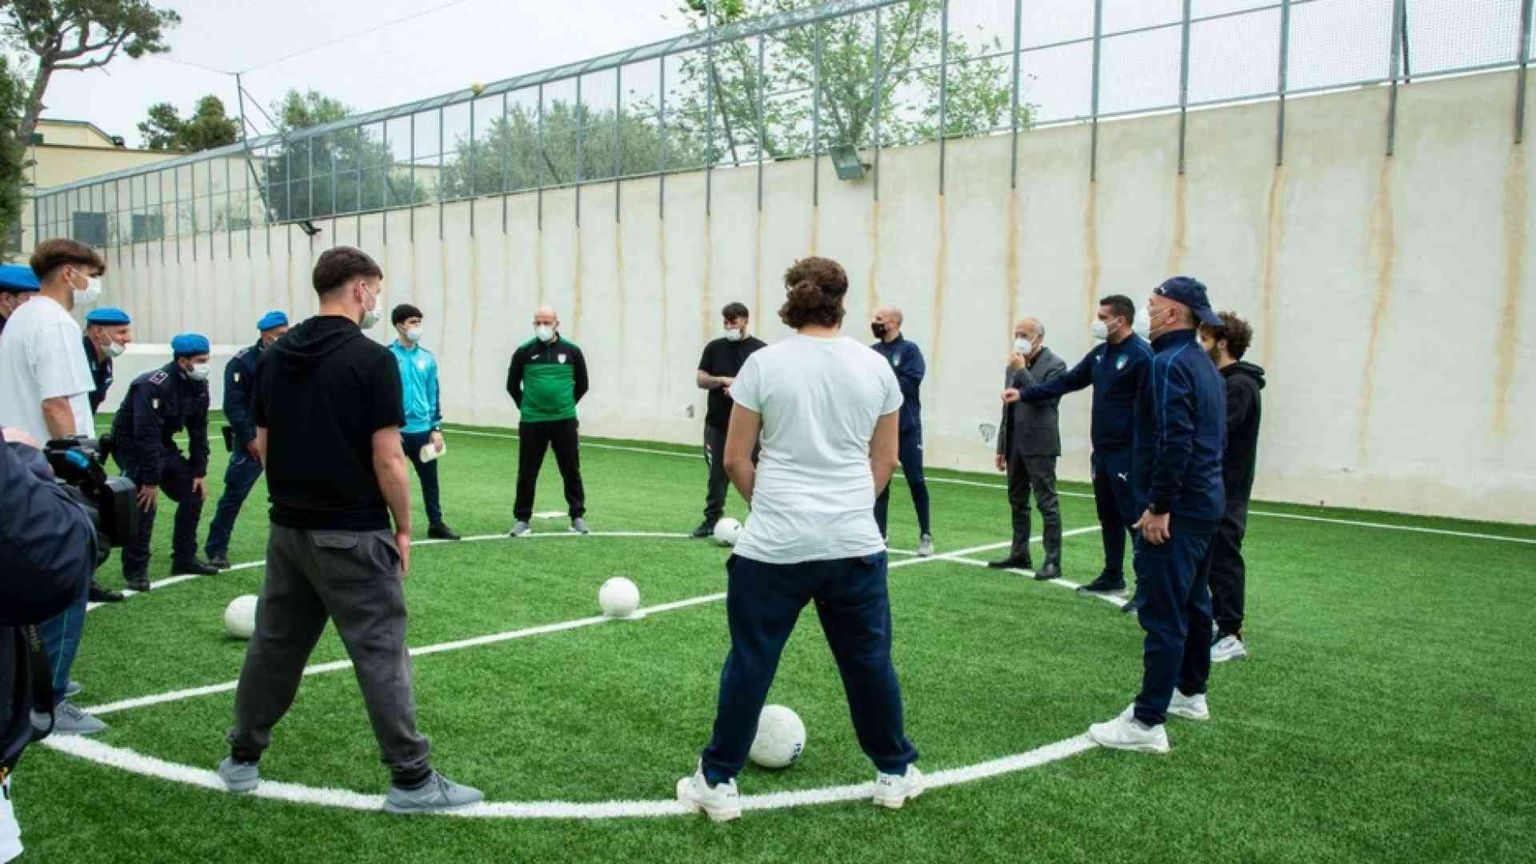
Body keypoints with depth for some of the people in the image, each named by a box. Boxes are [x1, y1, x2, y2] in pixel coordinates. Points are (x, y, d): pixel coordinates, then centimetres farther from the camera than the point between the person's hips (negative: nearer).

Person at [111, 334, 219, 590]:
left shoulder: (199, 386, -5)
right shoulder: (154, 386, -29)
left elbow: (198, 431, 1)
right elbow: (146, 436, -31)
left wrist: (199, 472, -2)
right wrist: (150, 481, -30)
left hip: (162, 446, 8)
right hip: (132, 447, -8)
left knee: (194, 492, 5)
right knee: (145, 502, -21)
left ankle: (184, 559, 15)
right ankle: (135, 569, -9)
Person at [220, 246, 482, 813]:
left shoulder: (275, 357, 7)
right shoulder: (371, 359, -14)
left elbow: (262, 445, 11)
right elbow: (387, 459, -16)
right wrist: (404, 529, -6)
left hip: (288, 530, 7)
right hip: (352, 536, -7)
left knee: (274, 645, 18)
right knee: (381, 655, -1)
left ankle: (242, 760, 29)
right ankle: (412, 780, 6)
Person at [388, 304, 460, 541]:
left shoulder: (427, 358, 8)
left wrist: (436, 428, 6)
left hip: (423, 430, 5)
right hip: (396, 431, -4)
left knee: (430, 479, 12)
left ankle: (436, 524, 24)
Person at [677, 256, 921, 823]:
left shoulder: (763, 363, -4)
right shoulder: (876, 367, 4)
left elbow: (735, 460, 0)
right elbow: (885, 461, 10)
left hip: (774, 545, -2)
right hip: (855, 543, 2)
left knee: (749, 662, 8)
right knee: (869, 659, 15)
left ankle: (718, 783, 19)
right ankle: (895, 773, 30)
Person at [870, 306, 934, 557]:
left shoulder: (909, 349, -4)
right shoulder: (872, 353, 9)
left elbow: (910, 383, -16)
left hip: (907, 427, -4)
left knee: (915, 481, 3)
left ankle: (925, 535, 14)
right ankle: (879, 536, 14)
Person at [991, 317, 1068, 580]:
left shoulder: (1054, 364, -6)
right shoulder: (1014, 366, 14)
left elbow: (1044, 398, -18)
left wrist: (1022, 371, -16)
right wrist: (1001, 447, 16)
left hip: (1039, 445, -7)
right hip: (1015, 445, 7)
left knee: (1047, 504, -5)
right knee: (1017, 503, 13)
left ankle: (1052, 562, -4)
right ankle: (1019, 554, 21)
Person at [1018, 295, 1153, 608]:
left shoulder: (1140, 355, -16)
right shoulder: (1100, 353, 13)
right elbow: (1067, 381, 19)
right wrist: (1024, 395, 16)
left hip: (1127, 453, -9)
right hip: (1102, 451, 9)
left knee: (1134, 518, -6)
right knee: (1108, 516, 16)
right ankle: (1113, 576, 27)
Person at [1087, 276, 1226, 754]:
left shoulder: (1169, 364, -16)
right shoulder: (1205, 365, 15)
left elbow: (1174, 442, -25)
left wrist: (1159, 507, -21)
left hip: (1175, 510, -11)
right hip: (1204, 502, 11)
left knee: (1162, 614, -8)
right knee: (1192, 602, 21)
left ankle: (1147, 723, -5)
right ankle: (1191, 693, 36)